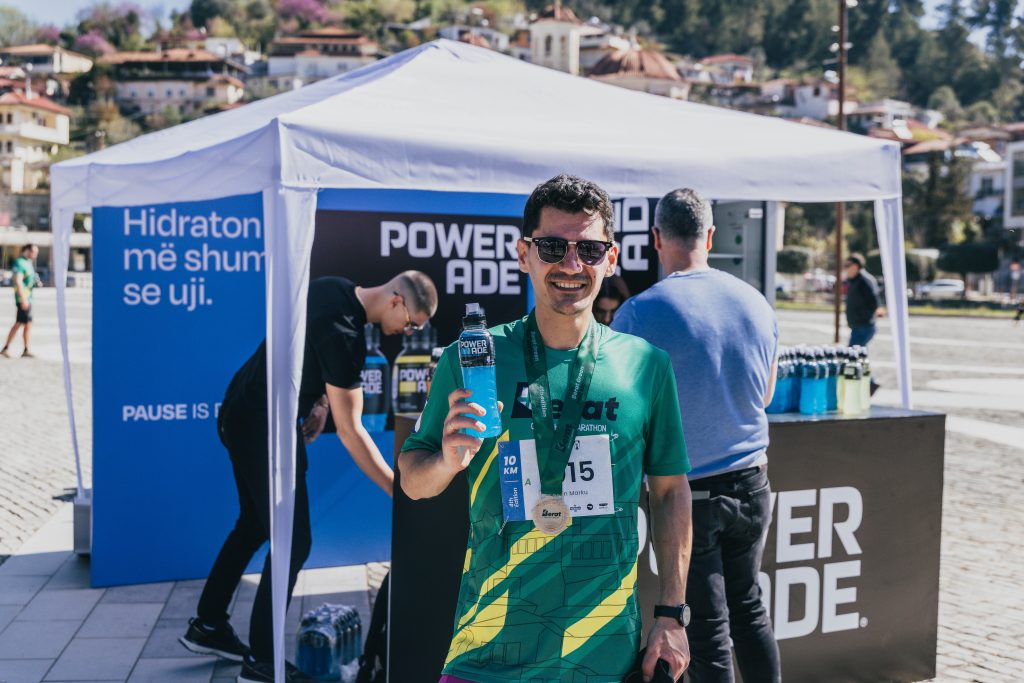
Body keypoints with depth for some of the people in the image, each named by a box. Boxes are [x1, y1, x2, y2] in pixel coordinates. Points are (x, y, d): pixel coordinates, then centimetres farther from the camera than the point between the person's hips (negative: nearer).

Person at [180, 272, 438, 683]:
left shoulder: (333, 289, 0)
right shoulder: (344, 334, -27)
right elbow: (350, 431, -26)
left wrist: (320, 398, 4)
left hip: (240, 413, 10)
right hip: (263, 428, -10)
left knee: (253, 524, 21)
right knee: (293, 541, -4)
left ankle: (207, 627, 34)